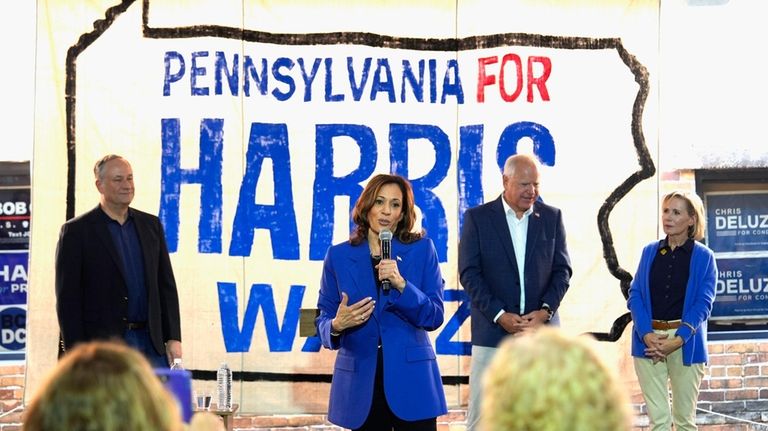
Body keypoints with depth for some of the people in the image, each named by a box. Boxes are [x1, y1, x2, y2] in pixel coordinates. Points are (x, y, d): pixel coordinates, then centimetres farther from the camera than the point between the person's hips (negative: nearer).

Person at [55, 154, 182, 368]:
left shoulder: (151, 225, 12)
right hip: (102, 346, -4)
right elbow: (67, 297, -4)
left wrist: (173, 337, 6)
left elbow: (166, 286, 14)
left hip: (151, 343, 4)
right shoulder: (76, 231, -2)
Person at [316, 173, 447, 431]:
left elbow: (434, 317, -3)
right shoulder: (339, 256, 5)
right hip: (361, 381, 1)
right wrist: (337, 325, -16)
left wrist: (401, 284, -17)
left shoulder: (422, 250, 3)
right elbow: (323, 320, 7)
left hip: (411, 377, -1)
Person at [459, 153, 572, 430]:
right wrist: (500, 315, -13)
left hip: (540, 328, 2)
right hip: (493, 331, -2)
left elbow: (562, 270, 7)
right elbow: (469, 273, -3)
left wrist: (545, 311, -9)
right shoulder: (477, 218, 1)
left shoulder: (552, 217, 9)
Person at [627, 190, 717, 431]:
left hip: (686, 342, -1)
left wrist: (677, 340, -16)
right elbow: (635, 294, 4)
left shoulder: (703, 257, 2)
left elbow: (703, 303, -5)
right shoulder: (650, 252, 10)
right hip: (648, 340, 2)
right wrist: (647, 335, -12)